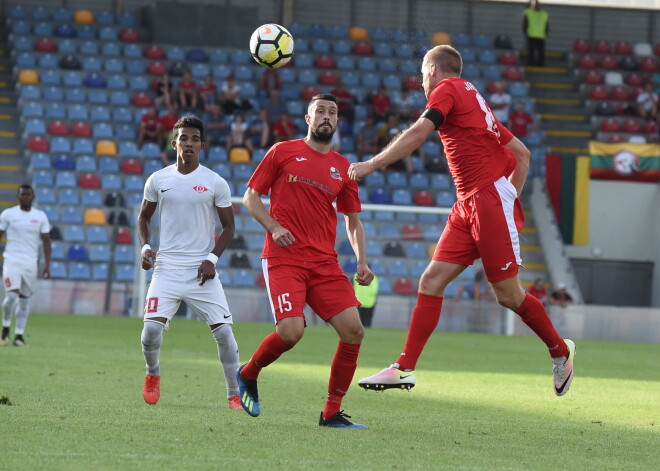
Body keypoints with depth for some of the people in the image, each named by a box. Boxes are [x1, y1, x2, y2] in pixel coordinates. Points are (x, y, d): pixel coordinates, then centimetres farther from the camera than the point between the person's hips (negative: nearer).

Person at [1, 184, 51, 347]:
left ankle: (19, 335, 5)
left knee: (24, 300, 3)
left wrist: (47, 265, 0)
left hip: (31, 263, 2)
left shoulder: (40, 216, 6)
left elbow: (46, 240, 8)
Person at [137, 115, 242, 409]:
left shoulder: (215, 183, 0)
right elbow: (144, 217, 18)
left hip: (202, 271, -1)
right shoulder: (158, 180, 5)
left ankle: (234, 393, 4)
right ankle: (152, 375, 16)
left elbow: (228, 227, 5)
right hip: (167, 268, 1)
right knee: (152, 328, -13)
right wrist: (145, 247, 1)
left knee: (223, 331, -9)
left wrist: (212, 258, -8)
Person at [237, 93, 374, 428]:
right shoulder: (283, 152, 6)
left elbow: (353, 221, 21)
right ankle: (247, 375, 10)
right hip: (284, 259, -4)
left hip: (325, 263, 4)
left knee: (353, 329, -11)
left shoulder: (342, 168, 15)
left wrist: (361, 262, 6)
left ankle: (332, 413, 1)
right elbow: (250, 196, 8)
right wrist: (273, 226, -9)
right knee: (291, 331, -22)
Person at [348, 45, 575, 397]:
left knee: (507, 294, -3)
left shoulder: (448, 88, -2)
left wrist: (370, 165, -15)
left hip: (490, 197, -9)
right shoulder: (472, 99, 24)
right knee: (431, 281, -1)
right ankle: (404, 368, -5)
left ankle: (560, 351, 16)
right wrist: (511, 198, 19)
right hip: (468, 206, 9)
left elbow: (417, 134, -17)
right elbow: (521, 153, 23)